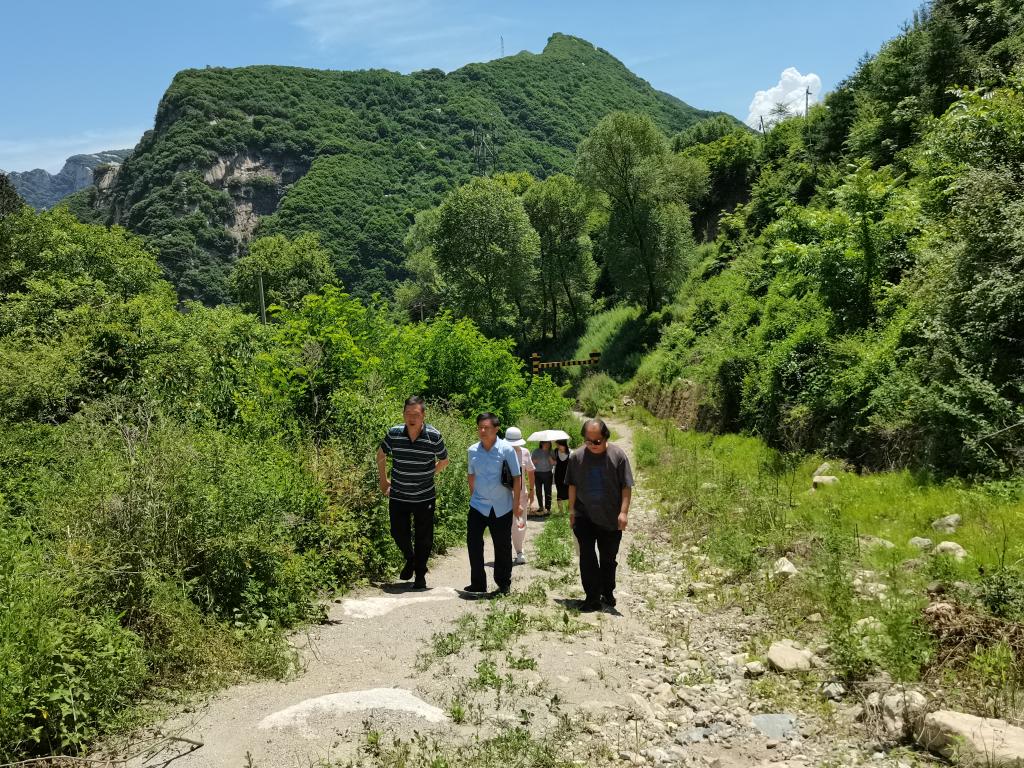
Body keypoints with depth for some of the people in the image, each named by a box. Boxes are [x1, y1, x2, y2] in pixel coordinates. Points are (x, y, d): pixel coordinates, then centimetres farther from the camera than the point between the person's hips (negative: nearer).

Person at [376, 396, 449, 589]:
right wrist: (383, 480, 11)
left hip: (425, 497, -1)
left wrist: (428, 475, 7)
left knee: (424, 537, 7)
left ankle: (420, 574, 26)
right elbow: (381, 455, 10)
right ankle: (410, 560, 39)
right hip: (398, 495, 1)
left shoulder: (434, 436, -13)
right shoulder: (394, 433, -9)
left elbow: (444, 461, 5)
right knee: (398, 533, 8)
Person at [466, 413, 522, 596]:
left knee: (502, 547, 8)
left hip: (501, 507, -3)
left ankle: (503, 584, 22)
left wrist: (516, 502, -4)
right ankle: (478, 584, 12)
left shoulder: (507, 450, -10)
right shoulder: (473, 450, 1)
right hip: (478, 505, 3)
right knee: (473, 543, -1)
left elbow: (516, 477, -4)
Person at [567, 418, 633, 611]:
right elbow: (572, 485, 6)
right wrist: (572, 510, 6)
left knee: (608, 559, 13)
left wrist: (624, 512, -13)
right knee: (587, 558, -1)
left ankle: (608, 593, 30)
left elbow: (626, 486, -7)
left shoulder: (618, 455, -10)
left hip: (610, 518, -1)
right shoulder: (576, 456, -4)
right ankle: (592, 598, 6)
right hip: (584, 517, 1)